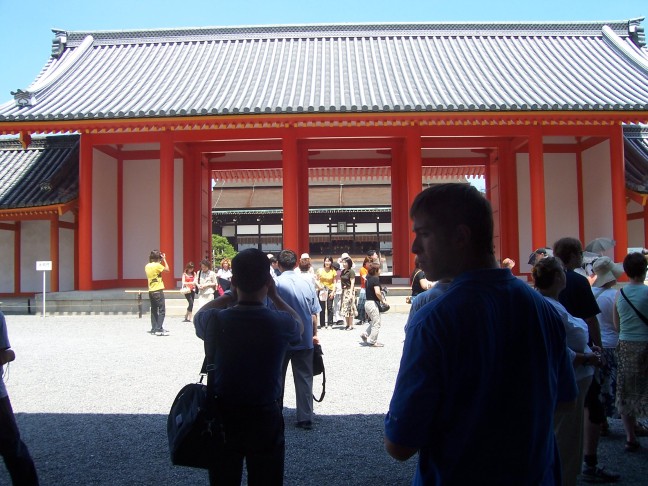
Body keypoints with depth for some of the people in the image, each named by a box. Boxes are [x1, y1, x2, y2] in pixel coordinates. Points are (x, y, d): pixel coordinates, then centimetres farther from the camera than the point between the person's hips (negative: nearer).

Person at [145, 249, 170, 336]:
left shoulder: (147, 266, 7)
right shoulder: (157, 265, -15)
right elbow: (167, 269, -5)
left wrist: (161, 261, 17)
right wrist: (164, 260, 1)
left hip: (151, 291, 8)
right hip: (158, 291, -8)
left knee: (154, 310, 13)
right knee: (161, 310, -5)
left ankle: (154, 329, 17)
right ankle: (159, 329, -9)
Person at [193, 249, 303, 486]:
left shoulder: (215, 320, -15)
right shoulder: (280, 323, -17)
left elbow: (198, 315, 12)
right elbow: (299, 324, 10)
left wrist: (228, 295, 10)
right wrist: (274, 296, 10)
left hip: (222, 417, 1)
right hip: (265, 419, -1)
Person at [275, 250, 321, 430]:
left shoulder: (275, 284, -11)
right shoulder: (306, 284, -3)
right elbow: (314, 313, 1)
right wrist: (314, 333, 14)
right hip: (305, 340, 2)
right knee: (304, 379, 8)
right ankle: (305, 418, 9)